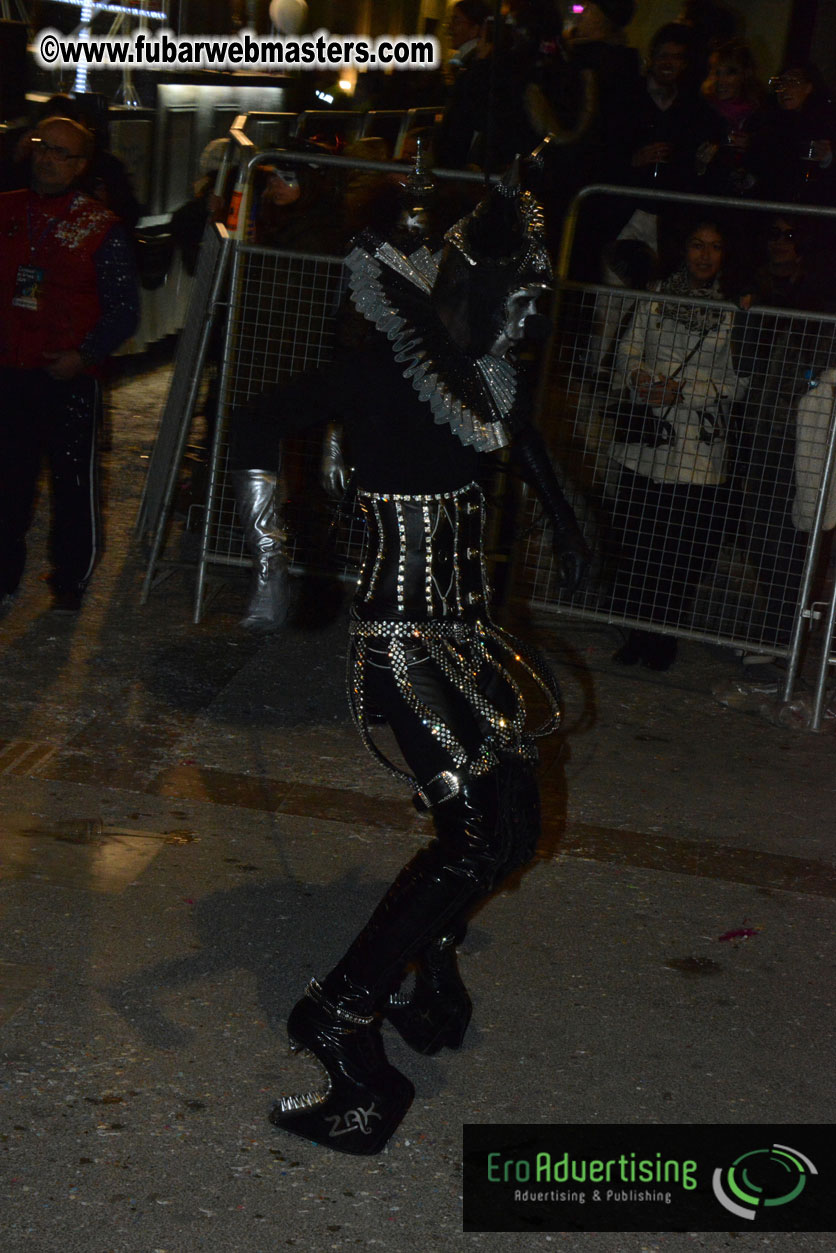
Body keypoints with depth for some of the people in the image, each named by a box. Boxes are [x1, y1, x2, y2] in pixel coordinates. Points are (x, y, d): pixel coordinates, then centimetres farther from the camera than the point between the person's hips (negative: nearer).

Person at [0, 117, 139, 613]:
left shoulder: (101, 228, -2)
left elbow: (124, 308, -2)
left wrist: (86, 356, -15)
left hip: (71, 378, -3)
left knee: (75, 480, 3)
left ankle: (71, 580, 18)